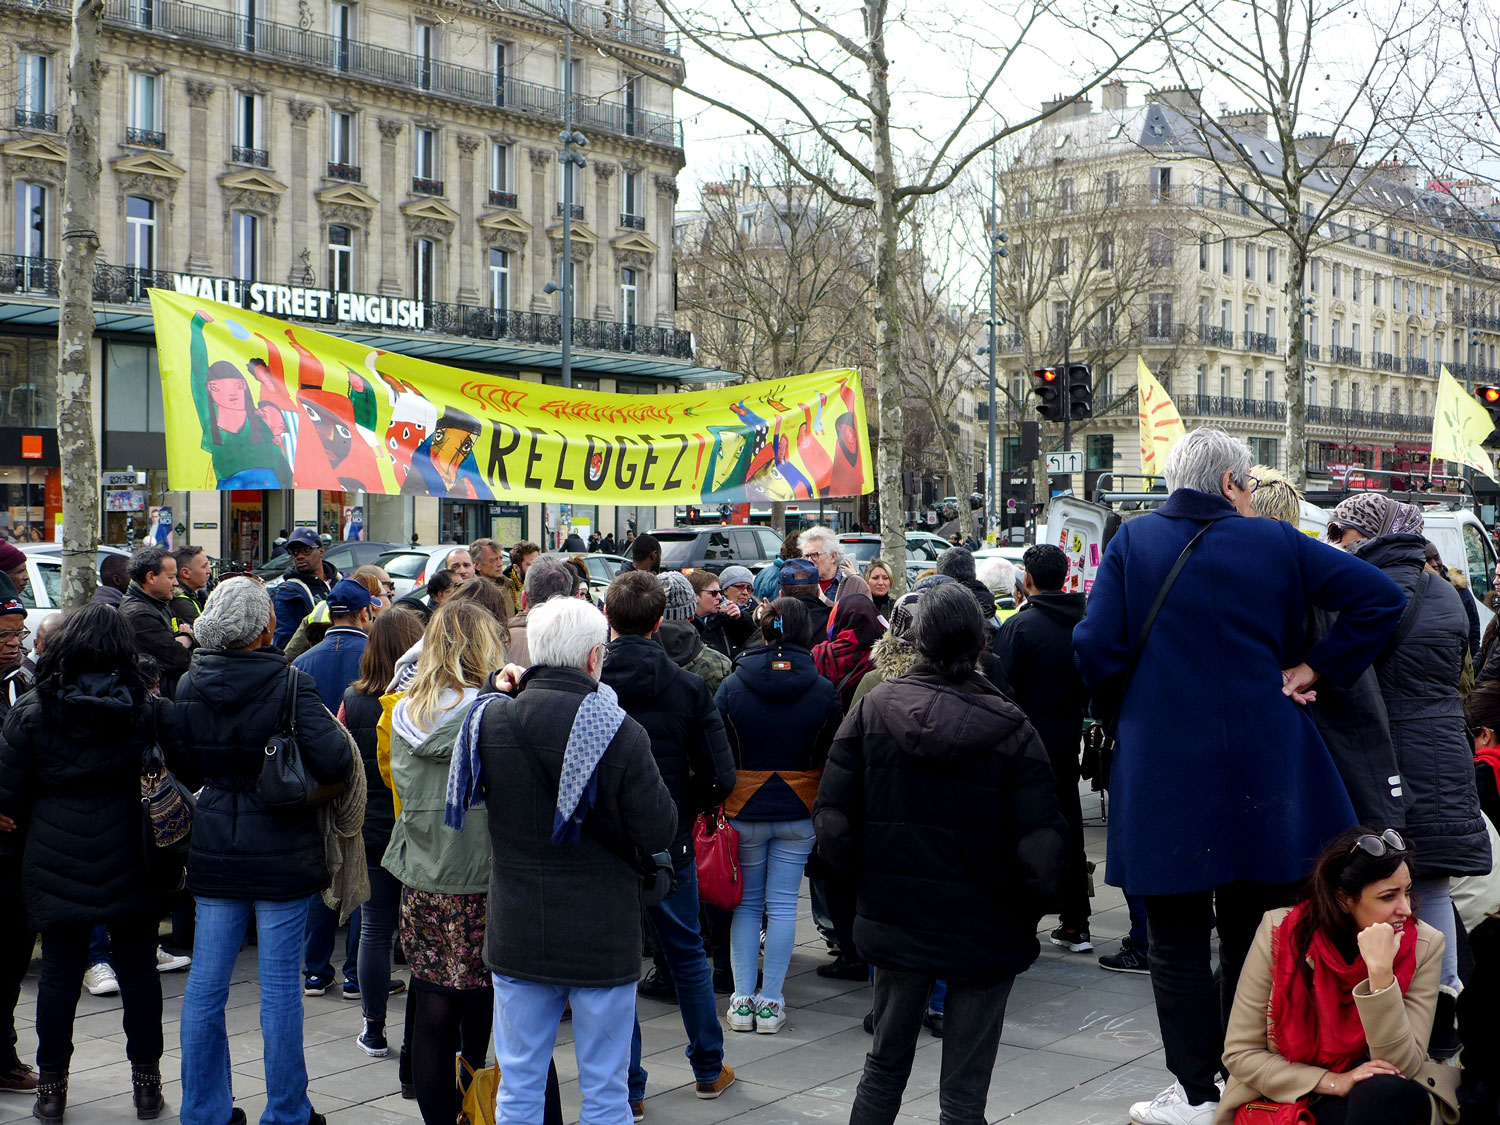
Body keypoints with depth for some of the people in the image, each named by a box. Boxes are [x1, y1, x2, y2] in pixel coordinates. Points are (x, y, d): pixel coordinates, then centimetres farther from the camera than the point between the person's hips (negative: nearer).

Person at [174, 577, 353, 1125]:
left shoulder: (188, 686, -1)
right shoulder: (290, 683, -14)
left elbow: (183, 770, 9)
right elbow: (334, 762, -20)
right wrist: (337, 732, 0)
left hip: (213, 851, 4)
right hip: (282, 854, -4)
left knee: (206, 986, 12)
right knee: (280, 987, 5)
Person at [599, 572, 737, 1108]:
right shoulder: (687, 687, -8)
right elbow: (719, 777, -8)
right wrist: (680, 811, 6)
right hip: (668, 844, 1)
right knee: (687, 954, 18)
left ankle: (626, 1086, 14)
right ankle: (709, 1068, 30)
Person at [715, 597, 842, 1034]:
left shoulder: (732, 686, -6)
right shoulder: (823, 690, -4)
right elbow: (834, 756, 3)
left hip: (743, 808, 0)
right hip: (799, 810, 0)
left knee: (746, 903, 11)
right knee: (783, 905, 6)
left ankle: (743, 1000, 11)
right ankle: (770, 1002, 8)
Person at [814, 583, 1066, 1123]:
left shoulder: (872, 709, -6)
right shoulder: (1010, 729, -12)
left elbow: (832, 825, -7)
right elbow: (1040, 854, -16)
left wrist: (869, 883, 10)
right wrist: (1023, 912, 4)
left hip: (894, 922, 3)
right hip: (986, 932, -2)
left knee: (885, 1065, 23)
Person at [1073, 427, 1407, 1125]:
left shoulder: (1132, 543, -2)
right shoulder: (1275, 543, 1)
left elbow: (1097, 647, -9)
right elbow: (1379, 597, -2)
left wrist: (1122, 710, 9)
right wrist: (1315, 667, 1)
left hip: (1164, 774, -1)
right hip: (1263, 773, 2)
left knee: (1178, 941, 7)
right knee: (1254, 936, 13)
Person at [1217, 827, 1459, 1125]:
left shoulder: (1424, 945, -10)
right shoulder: (1281, 933, -12)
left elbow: (1402, 1066, -17)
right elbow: (1239, 1052, -9)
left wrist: (1381, 971, -28)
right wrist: (1333, 1082, -20)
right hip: (1290, 1096, -1)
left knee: (1385, 1092, -34)